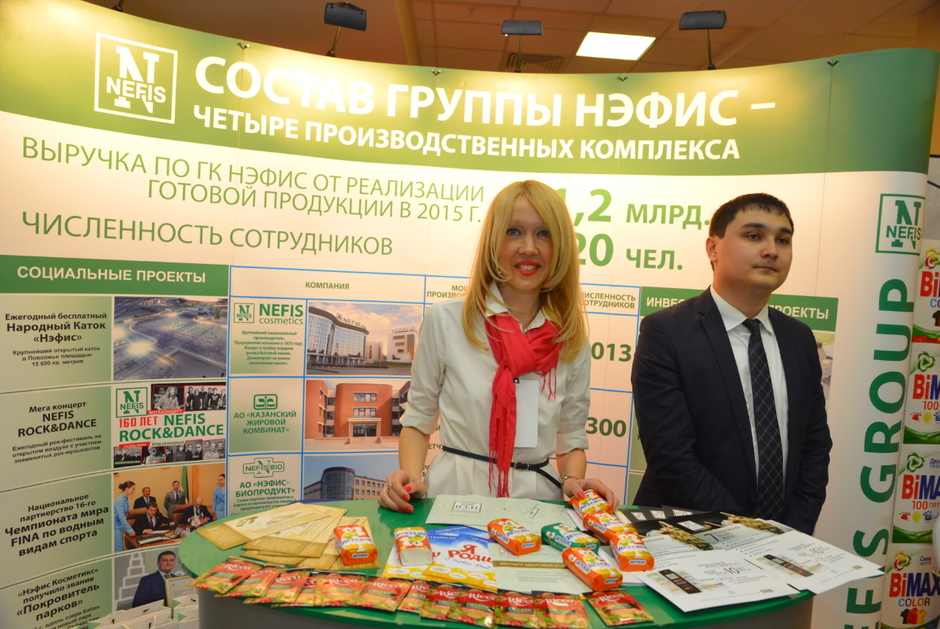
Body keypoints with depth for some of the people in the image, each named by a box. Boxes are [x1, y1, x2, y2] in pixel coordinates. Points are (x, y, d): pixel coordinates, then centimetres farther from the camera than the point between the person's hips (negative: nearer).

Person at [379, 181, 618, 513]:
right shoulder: (446, 319, 0)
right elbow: (418, 418, 8)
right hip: (456, 492, -2)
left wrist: (573, 480, -6)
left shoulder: (571, 336, 7)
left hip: (536, 497, 3)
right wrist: (410, 477, -9)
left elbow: (572, 437, 14)